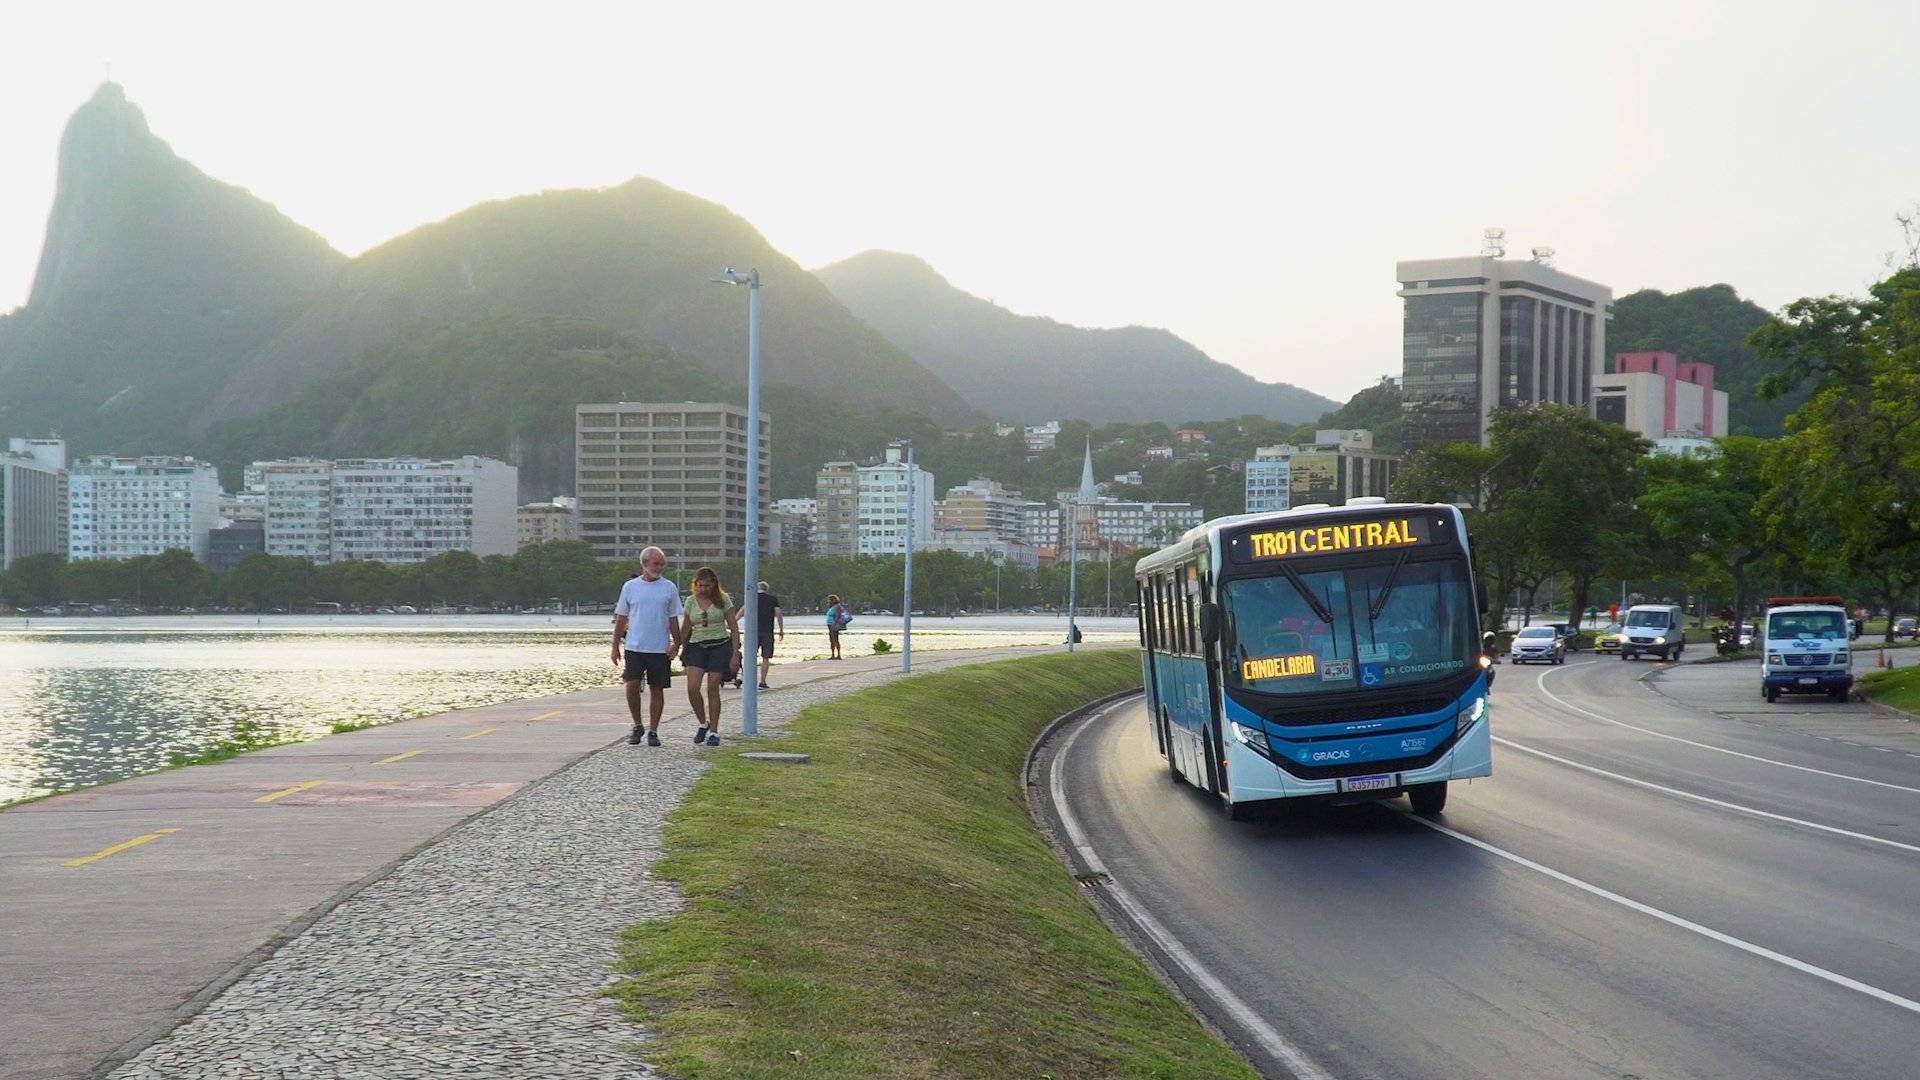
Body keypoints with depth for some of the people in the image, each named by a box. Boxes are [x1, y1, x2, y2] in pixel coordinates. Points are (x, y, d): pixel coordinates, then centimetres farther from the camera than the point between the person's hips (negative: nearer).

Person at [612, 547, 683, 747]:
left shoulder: (669, 588, 5)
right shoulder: (630, 587, 5)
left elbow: (673, 619, 8)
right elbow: (621, 618, 10)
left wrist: (676, 645, 0)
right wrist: (615, 646, 7)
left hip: (660, 648, 0)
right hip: (634, 646, 0)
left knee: (657, 689, 3)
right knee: (632, 686, -9)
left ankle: (653, 731, 12)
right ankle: (637, 726, 10)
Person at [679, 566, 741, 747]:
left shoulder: (723, 600, -1)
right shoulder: (691, 602, 6)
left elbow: (734, 628, 1)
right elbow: (685, 630, 15)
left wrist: (735, 654, -5)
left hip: (719, 646, -2)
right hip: (697, 647, 2)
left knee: (712, 689, -3)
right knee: (692, 688, -12)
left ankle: (713, 731, 8)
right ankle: (703, 724, 10)